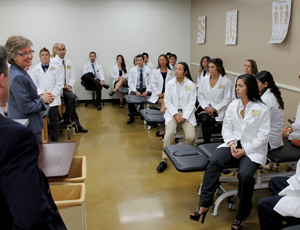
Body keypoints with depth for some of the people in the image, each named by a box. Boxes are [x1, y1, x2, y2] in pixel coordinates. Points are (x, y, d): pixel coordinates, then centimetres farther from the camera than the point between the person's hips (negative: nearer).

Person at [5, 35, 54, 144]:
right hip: (27, 129, -10)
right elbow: (25, 107, -24)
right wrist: (42, 100, -9)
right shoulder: (18, 77, -23)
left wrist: (40, 96, 2)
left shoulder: (21, 72, 8)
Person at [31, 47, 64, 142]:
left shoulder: (56, 67, 4)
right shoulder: (35, 69, 9)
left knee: (53, 120, 2)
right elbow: (34, 84, 5)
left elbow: (59, 84, 0)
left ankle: (55, 141, 13)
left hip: (53, 99, -1)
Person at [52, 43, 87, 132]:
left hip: (67, 87, 5)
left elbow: (72, 76, 14)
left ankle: (66, 117, -6)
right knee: (72, 96, -27)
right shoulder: (53, 62, -2)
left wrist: (69, 85, -5)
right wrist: (63, 87, -15)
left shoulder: (69, 63, 17)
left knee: (72, 97, -25)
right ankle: (77, 123, -18)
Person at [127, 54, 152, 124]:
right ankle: (131, 118, -11)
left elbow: (150, 82, 2)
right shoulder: (132, 70, 6)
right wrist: (136, 91, -14)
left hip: (145, 90, 0)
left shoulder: (148, 70, 6)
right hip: (135, 89, 0)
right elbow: (130, 82, 1)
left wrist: (147, 91, -15)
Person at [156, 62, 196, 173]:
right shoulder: (170, 83, 4)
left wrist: (184, 117, -12)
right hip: (172, 112, 0)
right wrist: (175, 115, -10)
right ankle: (164, 160, -16)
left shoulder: (191, 85, 2)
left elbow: (191, 103, -1)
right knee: (169, 133, -25)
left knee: (191, 136, -20)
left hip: (187, 113, 0)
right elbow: (167, 101, 2)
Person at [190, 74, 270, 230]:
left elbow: (263, 136, -6)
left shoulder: (261, 109, -4)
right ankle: (204, 205, -21)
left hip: (252, 149, -3)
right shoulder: (233, 105, 9)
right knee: (213, 161, -25)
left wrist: (244, 151, -15)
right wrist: (231, 143, -10)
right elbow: (226, 128, 10)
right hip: (233, 145, 4)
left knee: (245, 174, -31)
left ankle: (242, 216, -7)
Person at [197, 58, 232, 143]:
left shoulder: (226, 81, -3)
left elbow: (227, 99, -4)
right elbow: (200, 96, 9)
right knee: (205, 120, -27)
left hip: (218, 110, -2)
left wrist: (214, 109, -12)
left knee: (210, 121, -28)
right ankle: (206, 144, -17)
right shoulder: (204, 80, 10)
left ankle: (207, 144, -12)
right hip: (205, 107, 3)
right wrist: (206, 107, -7)